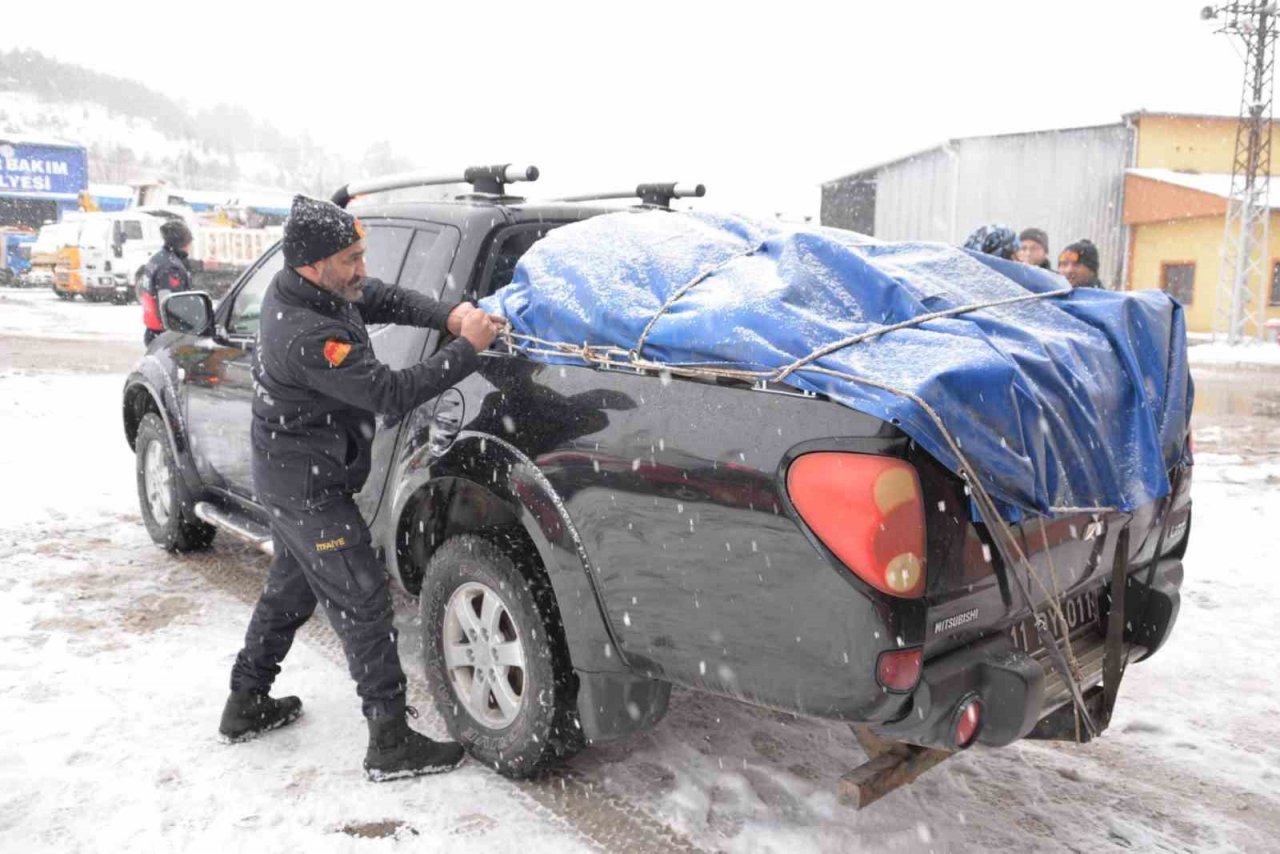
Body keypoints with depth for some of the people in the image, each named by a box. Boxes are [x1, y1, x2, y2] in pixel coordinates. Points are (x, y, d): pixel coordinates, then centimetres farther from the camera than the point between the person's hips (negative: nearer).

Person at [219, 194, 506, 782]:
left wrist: (448, 314, -12)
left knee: (290, 589, 23)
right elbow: (393, 393, -29)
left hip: (288, 475, 10)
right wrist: (468, 348, -25)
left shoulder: (294, 288, -1)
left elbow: (384, 299, 5)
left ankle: (246, 706, 39)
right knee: (362, 601, -4)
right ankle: (391, 744, 5)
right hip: (307, 487, -10)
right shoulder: (311, 338, -31)